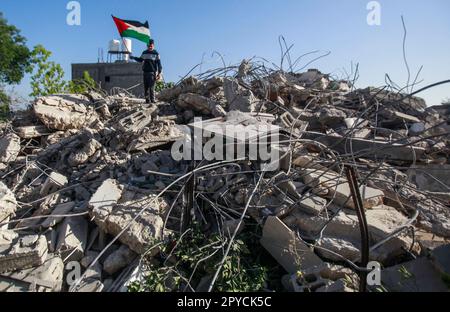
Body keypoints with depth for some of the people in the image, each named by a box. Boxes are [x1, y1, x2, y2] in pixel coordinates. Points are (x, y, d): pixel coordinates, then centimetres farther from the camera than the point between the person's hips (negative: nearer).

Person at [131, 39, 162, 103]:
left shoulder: (156, 53, 1)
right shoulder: (144, 53, 15)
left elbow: (159, 64, -1)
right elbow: (140, 60, 29)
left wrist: (159, 73, -8)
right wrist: (133, 58, 16)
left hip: (152, 72, -5)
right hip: (145, 72, 5)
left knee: (151, 87, -12)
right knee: (146, 87, 3)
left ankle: (152, 100, -7)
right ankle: (147, 100, 7)